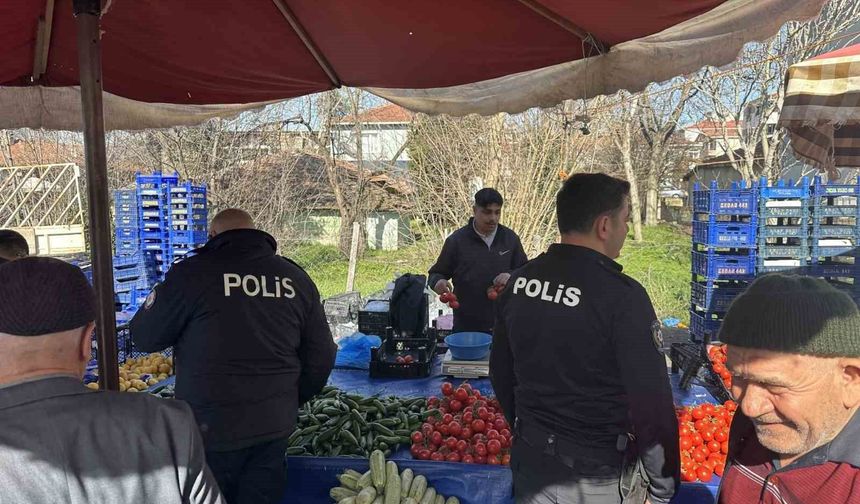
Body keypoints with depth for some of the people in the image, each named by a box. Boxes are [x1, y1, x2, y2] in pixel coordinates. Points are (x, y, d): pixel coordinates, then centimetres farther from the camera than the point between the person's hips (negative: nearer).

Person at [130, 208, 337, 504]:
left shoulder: (193, 273, -11)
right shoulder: (296, 277, 3)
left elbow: (144, 337, 0)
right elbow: (321, 357, 7)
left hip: (211, 430, -3)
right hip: (274, 427, 4)